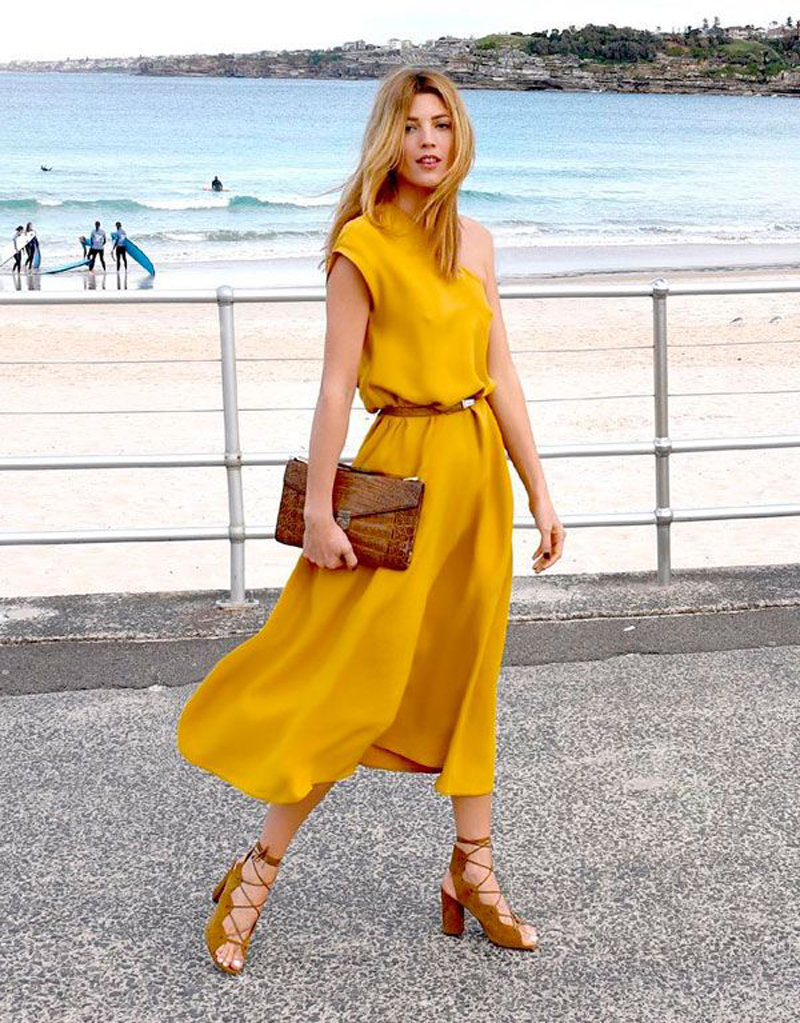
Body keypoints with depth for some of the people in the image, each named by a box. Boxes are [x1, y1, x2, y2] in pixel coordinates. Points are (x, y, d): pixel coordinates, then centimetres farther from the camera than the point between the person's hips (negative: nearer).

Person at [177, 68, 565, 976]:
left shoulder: (473, 242, 10)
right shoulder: (363, 244, -9)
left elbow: (501, 374, 11)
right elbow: (337, 384, -12)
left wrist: (537, 490, 9)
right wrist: (318, 510, -14)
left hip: (479, 471, 6)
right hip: (405, 469, -6)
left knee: (465, 674, 12)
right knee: (360, 681, -4)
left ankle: (471, 872, 23)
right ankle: (255, 875, 8)